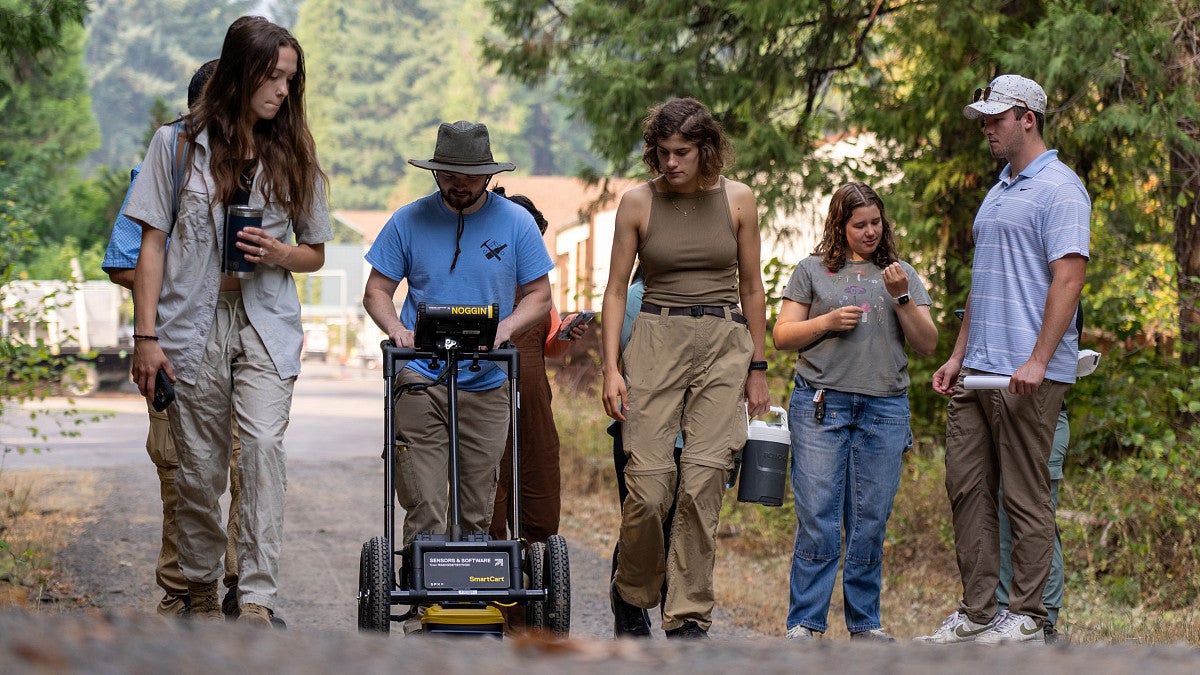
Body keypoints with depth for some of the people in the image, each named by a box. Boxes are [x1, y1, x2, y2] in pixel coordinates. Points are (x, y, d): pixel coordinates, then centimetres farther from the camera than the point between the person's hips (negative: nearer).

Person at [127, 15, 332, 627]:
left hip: (266, 325, 1)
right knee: (199, 466, 3)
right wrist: (146, 334, -5)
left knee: (263, 444, -18)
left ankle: (257, 601, -19)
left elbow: (315, 254, 15)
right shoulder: (180, 142, 3)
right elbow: (152, 242, 2)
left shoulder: (291, 152, 8)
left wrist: (280, 253, -8)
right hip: (193, 323, -1)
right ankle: (201, 591, 22)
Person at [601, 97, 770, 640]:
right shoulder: (637, 203, 3)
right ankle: (631, 595, 16)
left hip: (724, 345, 1)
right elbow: (616, 289, 5)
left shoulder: (737, 200, 5)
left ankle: (688, 616, -3)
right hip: (656, 342, 0)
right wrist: (611, 367, -4)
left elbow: (751, 287, 12)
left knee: (702, 483, -10)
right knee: (648, 487, -10)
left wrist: (757, 369, 10)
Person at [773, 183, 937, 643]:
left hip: (884, 410, 2)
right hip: (821, 405, -2)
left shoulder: (902, 274, 15)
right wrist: (828, 321, -7)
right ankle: (804, 622, -3)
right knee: (817, 519, -7)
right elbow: (782, 336, 8)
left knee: (870, 522, 3)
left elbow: (927, 344, 8)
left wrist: (901, 297, -5)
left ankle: (865, 622, 11)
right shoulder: (814, 271, 11)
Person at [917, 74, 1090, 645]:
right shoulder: (999, 192, 21)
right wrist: (958, 356, 19)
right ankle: (976, 612, 12)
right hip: (978, 371, 9)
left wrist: (1038, 361, -23)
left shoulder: (1058, 188, -8)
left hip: (1028, 374, -9)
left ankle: (1027, 618, 2)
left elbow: (1069, 276, -17)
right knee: (967, 490, 7)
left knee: (1025, 497, -4)